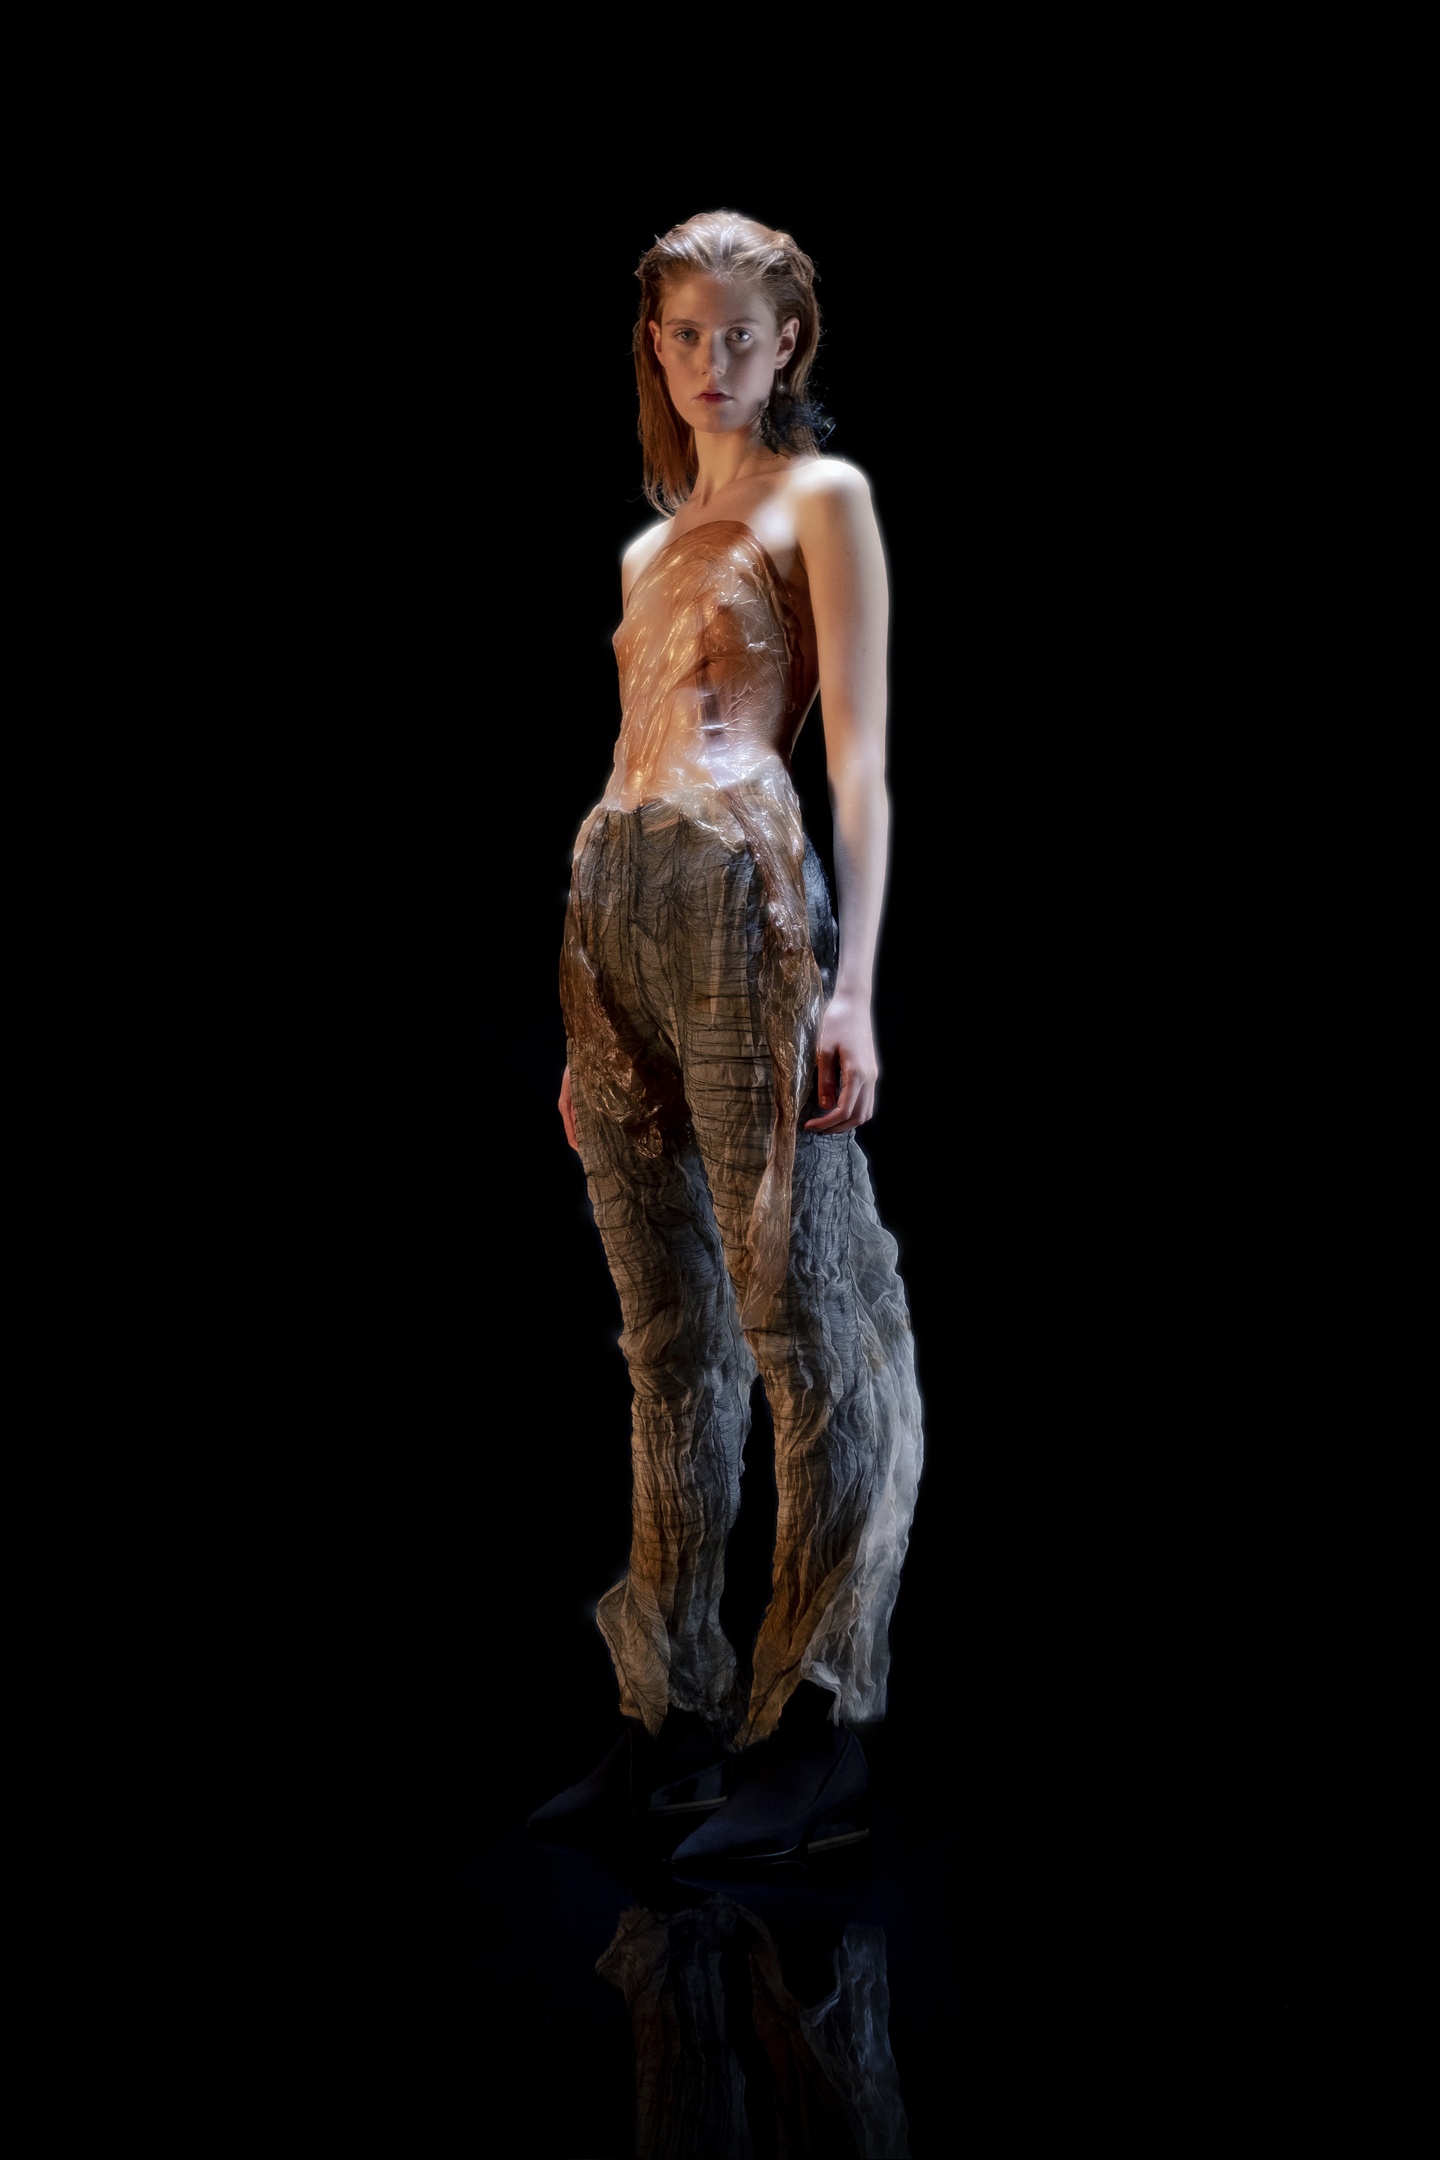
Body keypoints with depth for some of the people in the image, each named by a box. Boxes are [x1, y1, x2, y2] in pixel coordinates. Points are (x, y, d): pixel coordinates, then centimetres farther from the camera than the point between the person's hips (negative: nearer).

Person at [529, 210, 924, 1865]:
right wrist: (586, 1022, 18)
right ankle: (675, 1712, 11)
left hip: (742, 890, -7)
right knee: (669, 1336, 6)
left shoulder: (822, 501, 7)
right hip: (612, 907, 7)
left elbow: (859, 753, -2)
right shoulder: (652, 547, 25)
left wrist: (851, 986, -13)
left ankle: (812, 1739, -4)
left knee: (800, 1312, -7)